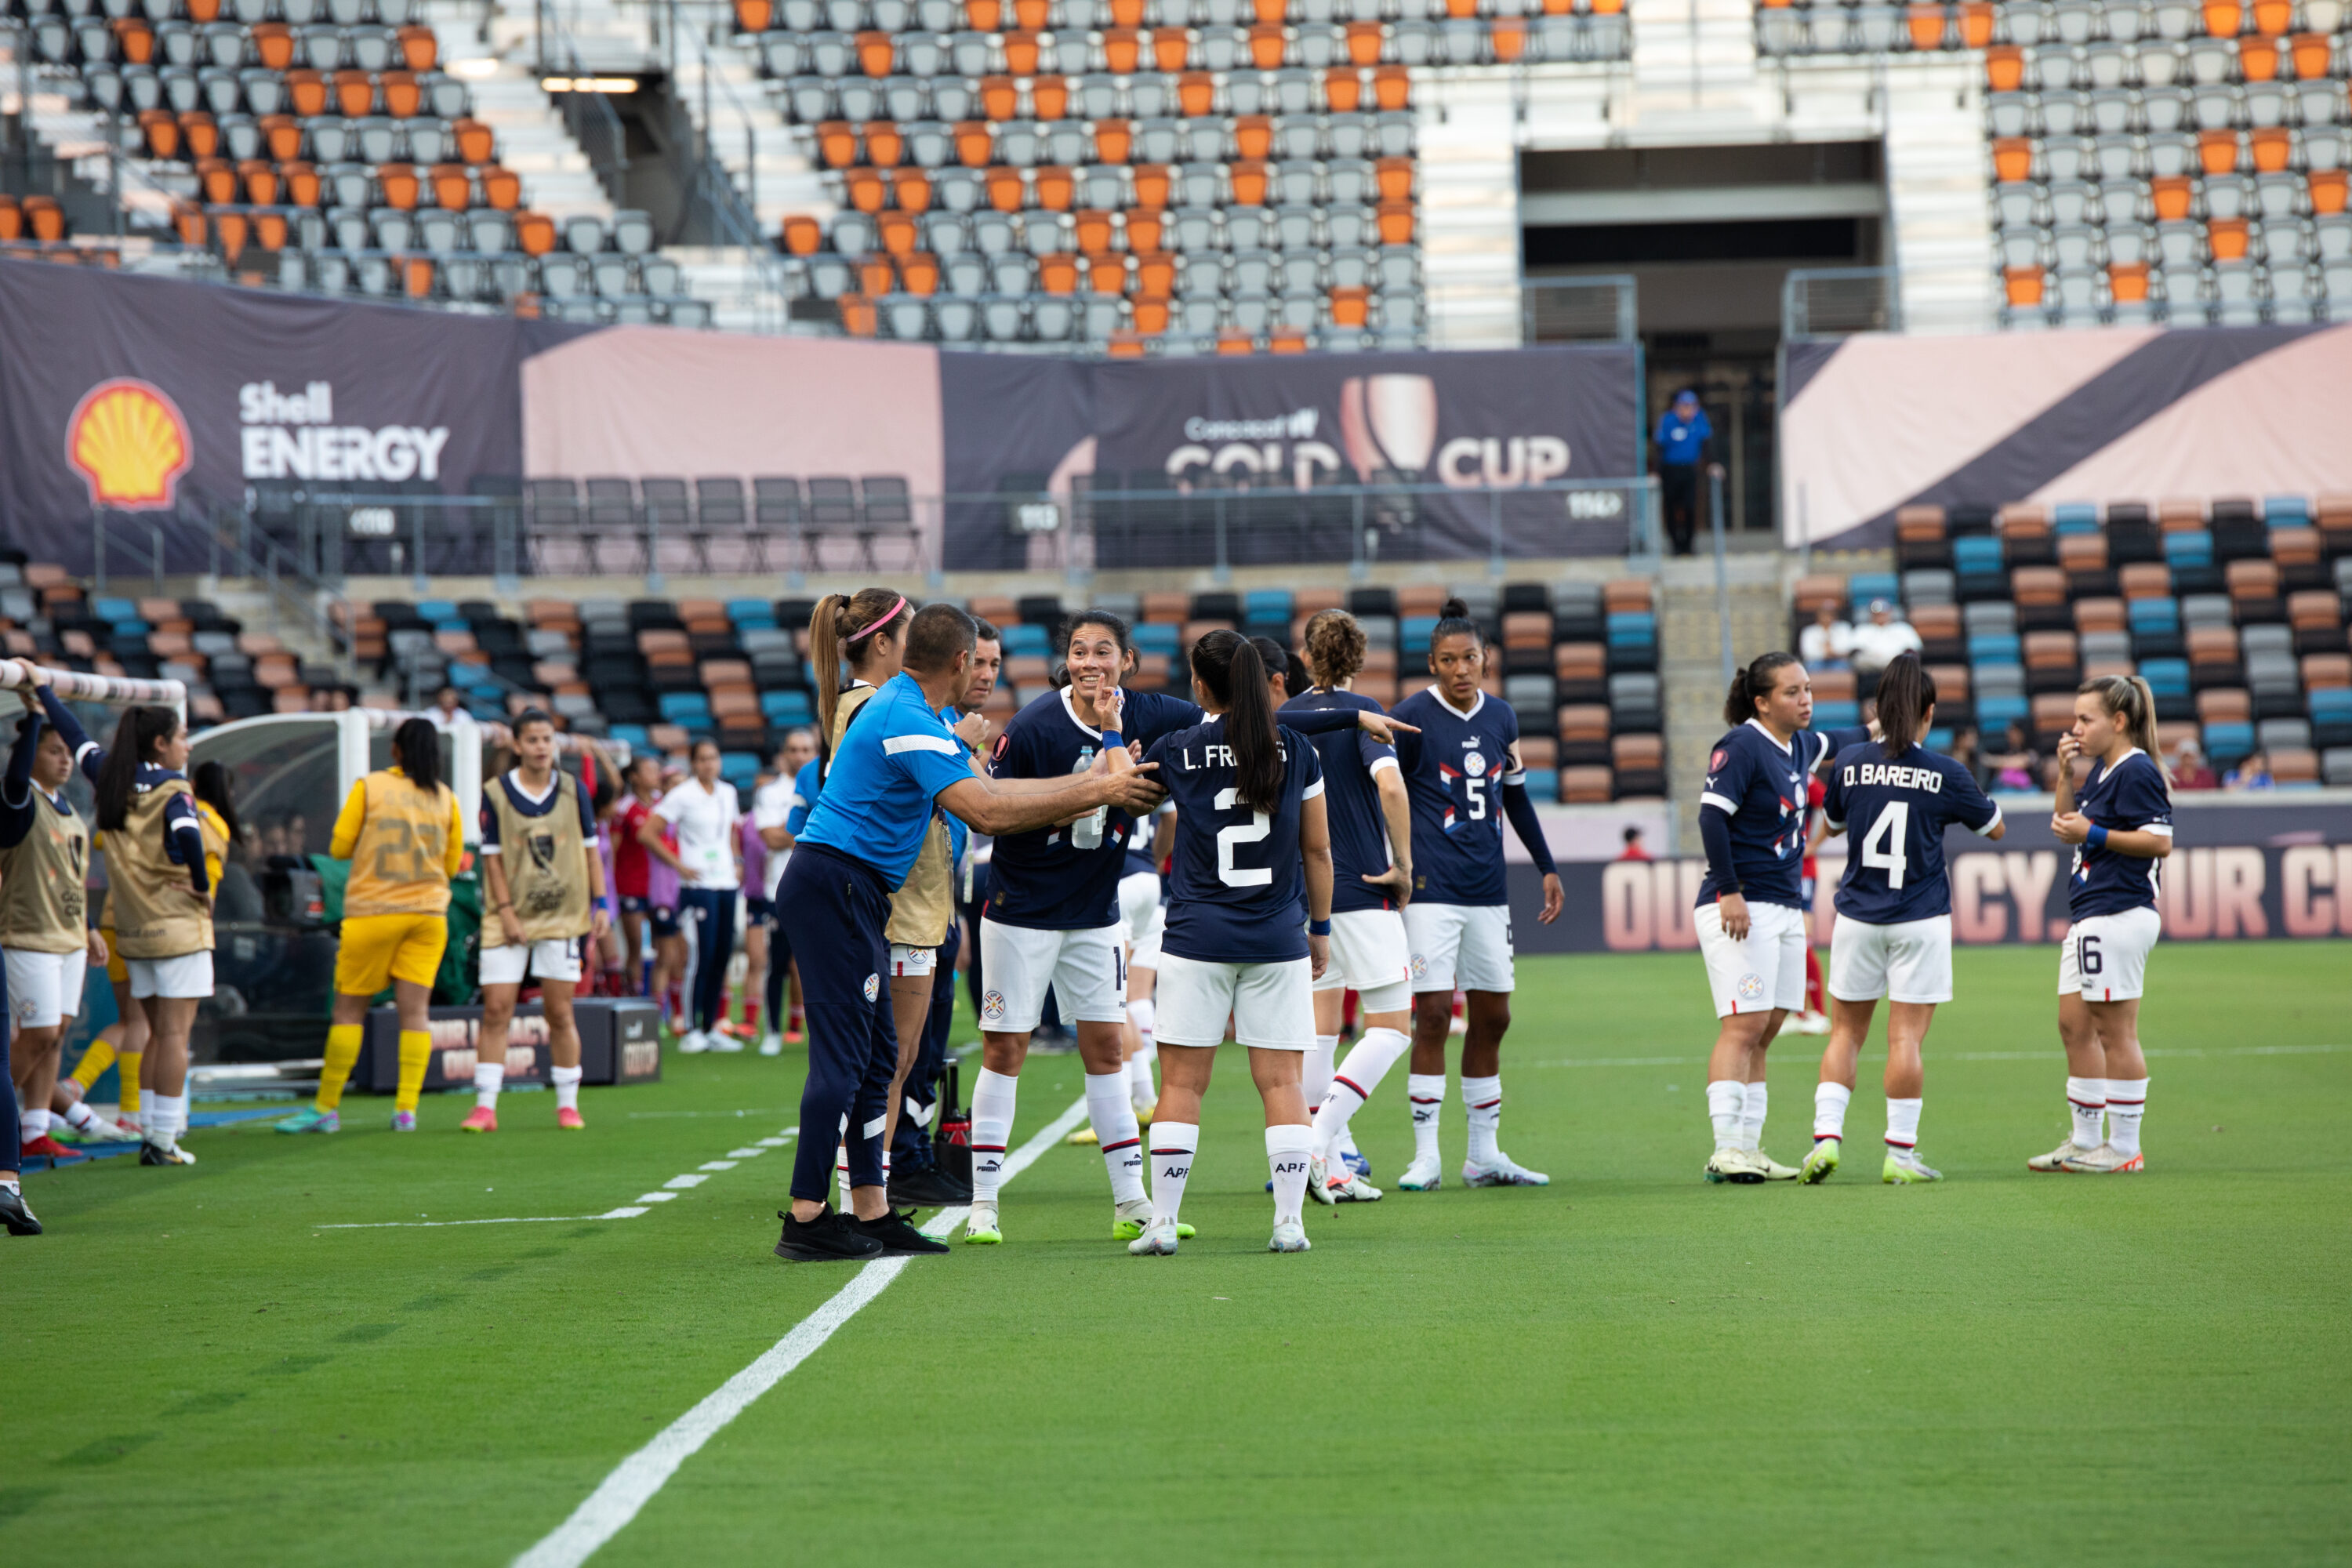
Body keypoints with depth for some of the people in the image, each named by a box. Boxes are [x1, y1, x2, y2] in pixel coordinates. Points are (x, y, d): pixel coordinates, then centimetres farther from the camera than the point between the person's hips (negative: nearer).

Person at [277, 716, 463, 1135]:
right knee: (415, 1010, 2)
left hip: (372, 912, -2)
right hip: (428, 912, 2)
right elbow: (453, 863, 11)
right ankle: (407, 1109, -4)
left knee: (349, 1009, 3)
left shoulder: (368, 787, -2)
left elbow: (339, 846, 0)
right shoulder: (446, 799, 4)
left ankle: (326, 1108, 7)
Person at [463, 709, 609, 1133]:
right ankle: (485, 1106, -2)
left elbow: (590, 849, 9)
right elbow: (492, 856, -1)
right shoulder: (495, 793, -1)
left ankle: (567, 1104, 13)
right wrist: (506, 911, -9)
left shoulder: (574, 790, 5)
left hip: (562, 917, 1)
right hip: (511, 920, -1)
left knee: (560, 1013, 3)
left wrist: (599, 904, 2)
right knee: (496, 1009, -6)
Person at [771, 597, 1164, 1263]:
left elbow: (987, 787, 17)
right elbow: (986, 812, -23)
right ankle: (806, 1219, -8)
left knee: (876, 1054, 10)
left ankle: (871, 1212, 13)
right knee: (842, 1052, -9)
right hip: (833, 888, -11)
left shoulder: (914, 712, 15)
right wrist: (1095, 791, -16)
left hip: (851, 895, 11)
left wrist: (1092, 784, 11)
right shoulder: (907, 720, -17)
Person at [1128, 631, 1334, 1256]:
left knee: (1181, 1081, 3)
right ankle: (1290, 1220, 1)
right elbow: (1318, 851, 7)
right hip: (1278, 940, 1)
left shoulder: (1175, 751, -4)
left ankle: (1163, 1220, 2)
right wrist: (1320, 929, 17)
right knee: (1281, 1081, 4)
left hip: (1197, 938, -1)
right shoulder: (1297, 751, 2)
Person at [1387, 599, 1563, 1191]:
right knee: (1433, 1014, -9)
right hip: (1431, 890, -6)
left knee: (1492, 1017, 7)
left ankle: (1484, 1154, 16)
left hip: (1488, 890, 6)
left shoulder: (1501, 718, 11)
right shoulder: (1411, 718, -7)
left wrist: (1547, 867, 23)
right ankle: (1425, 1156, -3)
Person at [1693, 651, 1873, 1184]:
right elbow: (1712, 816, -18)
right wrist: (1729, 892, -22)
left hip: (1785, 909, 9)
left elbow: (1831, 743, 38)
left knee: (1764, 1032, 8)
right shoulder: (1741, 746, -12)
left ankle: (1749, 1149, 11)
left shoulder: (1799, 745, 14)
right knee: (1744, 1025, -14)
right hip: (1740, 909, -9)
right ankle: (1726, 1150, -15)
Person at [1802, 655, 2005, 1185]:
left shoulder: (1850, 762, -2)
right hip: (1920, 920, -2)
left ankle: (1826, 1135, -2)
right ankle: (1900, 1154, 2)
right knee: (1906, 1037, 0)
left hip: (1857, 917, 2)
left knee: (1845, 1033, 11)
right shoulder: (1944, 773, -6)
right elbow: (1995, 827, 8)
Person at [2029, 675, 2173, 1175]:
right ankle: (2084, 1141, 21)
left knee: (2115, 1032, -5)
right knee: (2074, 1026, 13)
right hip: (2090, 919, 10)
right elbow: (2067, 825, 25)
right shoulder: (2103, 771, 17)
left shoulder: (2136, 772, -12)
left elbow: (2161, 841, -18)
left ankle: (2125, 1148, 1)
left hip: (2119, 916, -10)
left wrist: (2095, 835, -16)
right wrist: (2065, 774, 11)